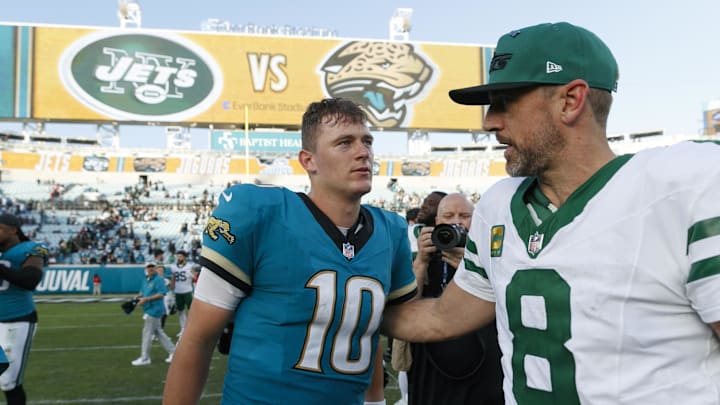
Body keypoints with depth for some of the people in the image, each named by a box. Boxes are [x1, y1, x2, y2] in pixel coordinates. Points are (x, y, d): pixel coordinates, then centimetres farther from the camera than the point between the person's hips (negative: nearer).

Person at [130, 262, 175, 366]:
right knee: (158, 332, 13)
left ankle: (145, 358, 4)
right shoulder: (145, 280, 13)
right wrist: (138, 297, 0)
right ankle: (173, 352, 20)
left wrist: (146, 299, -24)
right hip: (149, 310, 9)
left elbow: (161, 294, -22)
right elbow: (143, 292, 23)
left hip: (154, 310, -9)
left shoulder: (159, 279, -14)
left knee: (147, 333, -4)